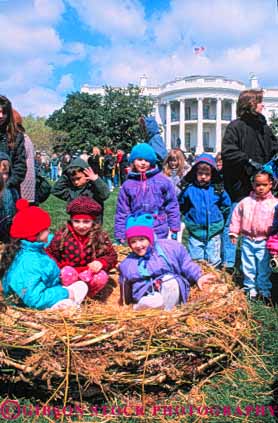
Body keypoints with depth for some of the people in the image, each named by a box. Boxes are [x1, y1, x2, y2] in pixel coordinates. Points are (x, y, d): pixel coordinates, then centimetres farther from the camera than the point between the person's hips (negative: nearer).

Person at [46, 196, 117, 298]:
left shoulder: (101, 236, -8)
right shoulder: (62, 235, -9)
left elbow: (111, 256, -3)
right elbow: (50, 254, -2)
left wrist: (101, 262, -25)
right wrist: (62, 268, -20)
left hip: (90, 276, 1)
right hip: (70, 277, -1)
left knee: (102, 276, -30)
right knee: (68, 272, -35)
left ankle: (88, 296, -3)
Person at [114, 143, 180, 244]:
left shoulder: (162, 180, -3)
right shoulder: (127, 184, 1)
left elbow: (172, 206, 1)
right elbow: (122, 212, 4)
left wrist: (174, 230, -1)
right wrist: (120, 236, 3)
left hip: (159, 234, -1)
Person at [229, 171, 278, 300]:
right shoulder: (245, 202, 0)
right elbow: (236, 217, 7)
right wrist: (234, 232, 6)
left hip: (264, 242, -2)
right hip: (247, 240, 2)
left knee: (263, 268, 8)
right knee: (248, 267, 12)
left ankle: (264, 290, 25)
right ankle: (250, 288, 28)